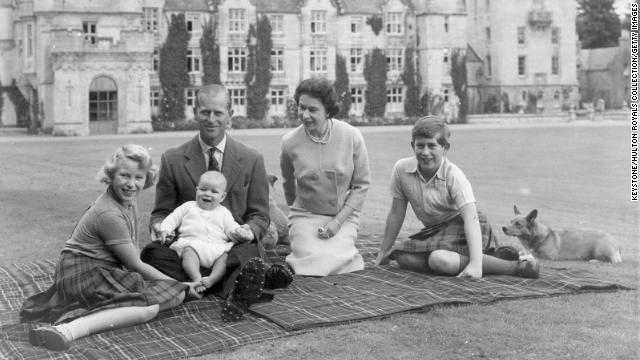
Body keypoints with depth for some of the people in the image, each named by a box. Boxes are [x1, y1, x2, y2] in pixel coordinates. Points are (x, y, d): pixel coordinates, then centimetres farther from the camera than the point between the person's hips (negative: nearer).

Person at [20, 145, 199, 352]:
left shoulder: (127, 200, 8)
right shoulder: (109, 214, -21)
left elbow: (131, 258, 10)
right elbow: (135, 265, -15)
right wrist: (179, 284, -6)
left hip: (106, 271, 10)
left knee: (177, 295, -1)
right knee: (149, 307, -28)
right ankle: (67, 330, -40)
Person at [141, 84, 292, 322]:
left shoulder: (252, 160, 8)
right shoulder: (172, 160, 7)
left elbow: (260, 215, 10)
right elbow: (162, 211, 13)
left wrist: (250, 229, -14)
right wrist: (158, 225, -13)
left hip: (234, 248, -2)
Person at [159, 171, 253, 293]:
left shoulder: (224, 213, 23)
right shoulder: (188, 207, 24)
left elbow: (232, 228, 13)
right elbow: (173, 218, 21)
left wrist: (240, 232, -11)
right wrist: (165, 230, 2)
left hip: (218, 247, 1)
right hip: (192, 243, -1)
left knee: (225, 255, -30)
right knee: (189, 252, -35)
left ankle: (212, 278, -46)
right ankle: (196, 278, -51)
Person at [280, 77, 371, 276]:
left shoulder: (352, 137, -9)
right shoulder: (289, 142, -7)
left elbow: (361, 185, -3)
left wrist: (338, 221, -12)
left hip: (344, 217, -1)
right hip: (305, 216, 1)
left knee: (332, 260, -27)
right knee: (313, 261, -26)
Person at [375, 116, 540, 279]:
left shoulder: (453, 175, -24)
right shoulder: (401, 169, -13)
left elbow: (471, 217, -32)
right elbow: (396, 213, 0)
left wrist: (475, 264, -44)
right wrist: (384, 251, 6)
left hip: (463, 227, -5)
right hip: (436, 229, 5)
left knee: (440, 260, -33)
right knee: (402, 257, -16)